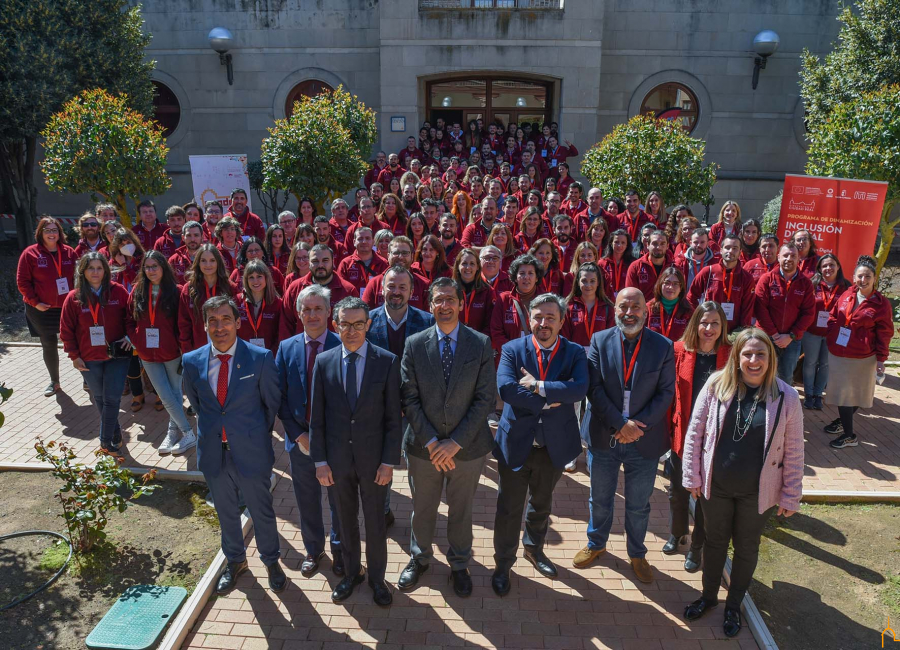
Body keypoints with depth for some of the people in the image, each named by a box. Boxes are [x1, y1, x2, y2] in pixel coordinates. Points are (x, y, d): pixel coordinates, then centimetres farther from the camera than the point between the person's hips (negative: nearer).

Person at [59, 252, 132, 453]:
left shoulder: (119, 291, -7)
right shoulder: (73, 298, -5)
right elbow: (66, 330, 2)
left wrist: (129, 336, -7)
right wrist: (74, 356, 0)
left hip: (117, 356, -2)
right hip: (89, 359, 2)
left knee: (112, 398, -4)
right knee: (100, 398, 14)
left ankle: (106, 441, 7)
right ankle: (115, 432, 32)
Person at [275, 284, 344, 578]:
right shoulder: (286, 348, -1)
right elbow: (280, 397, -1)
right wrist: (298, 435, -9)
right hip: (300, 439, 3)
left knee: (339, 499, 16)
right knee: (307, 500, 19)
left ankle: (339, 549, 39)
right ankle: (313, 549, 42)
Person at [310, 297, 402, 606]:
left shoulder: (387, 362, -10)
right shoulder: (323, 362, -4)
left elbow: (393, 417, -8)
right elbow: (317, 416, 0)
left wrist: (389, 461, -10)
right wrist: (320, 460, -2)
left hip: (373, 457, -2)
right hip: (337, 457, 2)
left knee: (375, 520, 13)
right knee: (345, 519, 19)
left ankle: (377, 577, 35)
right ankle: (352, 572, 41)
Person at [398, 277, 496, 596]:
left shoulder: (481, 344, -8)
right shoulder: (414, 344, -6)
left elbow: (485, 399, -10)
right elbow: (409, 399, -7)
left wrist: (456, 442, -15)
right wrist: (432, 442, -14)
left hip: (467, 447, 0)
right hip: (424, 446, 1)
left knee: (461, 510, 18)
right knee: (422, 509, 19)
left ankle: (459, 564, 42)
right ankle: (419, 558, 46)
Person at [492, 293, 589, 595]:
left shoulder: (575, 353, -5)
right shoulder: (512, 350, -9)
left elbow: (579, 388, -23)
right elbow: (506, 388, -24)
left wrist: (538, 386, -26)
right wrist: (548, 402, -23)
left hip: (554, 445, 2)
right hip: (516, 443, -2)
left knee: (542, 503, 24)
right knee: (509, 508, 10)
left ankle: (534, 548, 49)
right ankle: (503, 564, 31)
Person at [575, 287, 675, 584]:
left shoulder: (663, 346, -5)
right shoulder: (600, 341, -4)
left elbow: (666, 392, -6)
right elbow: (594, 388, -9)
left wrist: (640, 425, -15)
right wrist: (620, 424, -17)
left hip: (644, 439, 0)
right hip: (604, 436, 1)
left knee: (638, 504, 15)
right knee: (600, 499, 18)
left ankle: (637, 554, 37)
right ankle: (596, 544, 41)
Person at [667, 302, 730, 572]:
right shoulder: (680, 350, -7)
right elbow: (669, 392, -3)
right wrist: (668, 428, -5)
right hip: (683, 434, 2)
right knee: (677, 489, 19)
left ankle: (697, 547, 34)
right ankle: (676, 533, 45)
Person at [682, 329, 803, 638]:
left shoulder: (786, 397, -13)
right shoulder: (716, 386, -12)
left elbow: (793, 452, -6)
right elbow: (695, 433, -5)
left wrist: (790, 496, -4)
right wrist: (692, 478, -3)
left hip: (758, 493, -1)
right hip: (716, 486, 1)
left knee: (746, 547, 18)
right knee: (715, 541, 19)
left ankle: (733, 605, 40)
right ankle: (709, 595, 43)